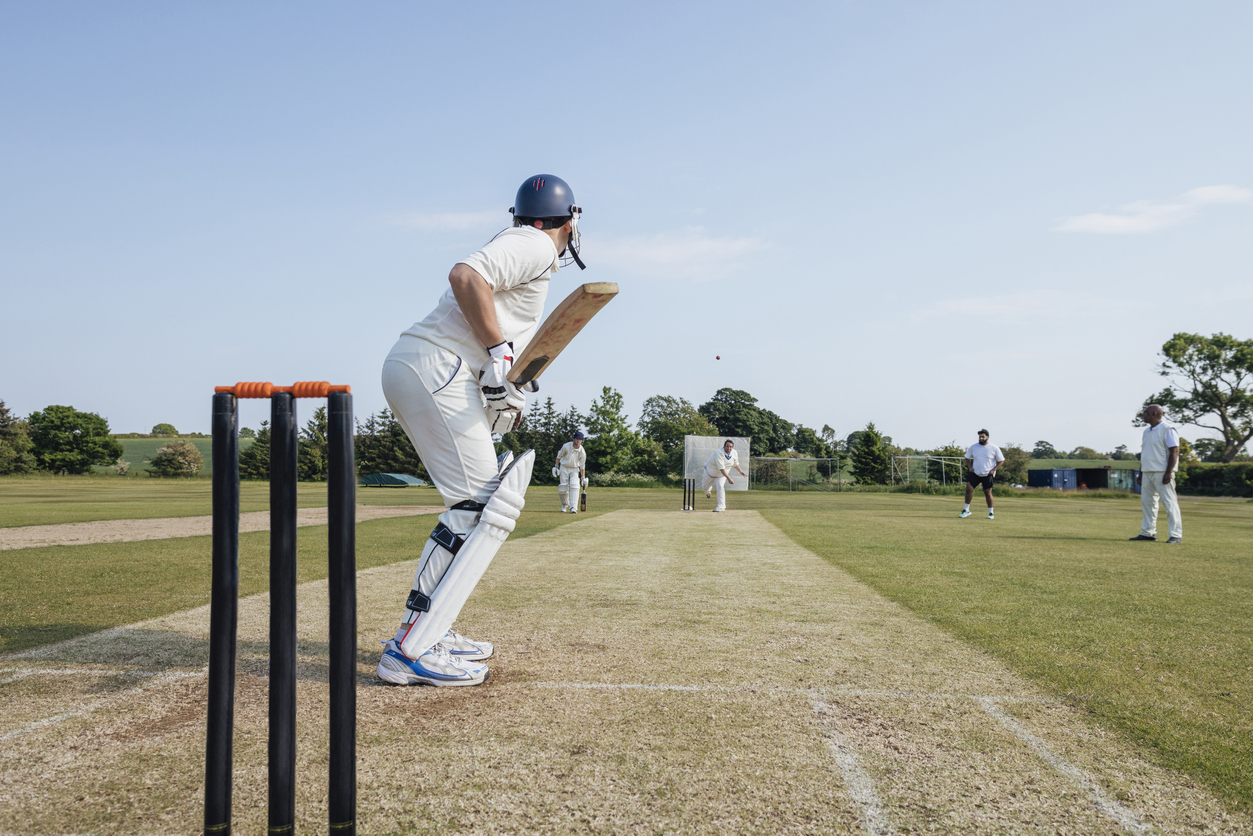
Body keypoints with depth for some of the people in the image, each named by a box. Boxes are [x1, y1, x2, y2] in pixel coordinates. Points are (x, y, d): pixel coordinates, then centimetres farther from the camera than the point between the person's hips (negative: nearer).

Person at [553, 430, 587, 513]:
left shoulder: (582, 452, -14)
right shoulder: (566, 446, -16)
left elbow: (582, 466, -6)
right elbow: (559, 456, 0)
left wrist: (583, 478, -7)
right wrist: (556, 467, 1)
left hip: (575, 469, 0)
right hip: (564, 468, 0)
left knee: (575, 486, -19)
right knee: (563, 488, -1)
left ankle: (573, 507, -22)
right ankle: (564, 505, 26)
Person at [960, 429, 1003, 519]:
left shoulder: (994, 448, -5)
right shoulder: (973, 447, 1)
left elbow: (1001, 460, 2)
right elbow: (967, 457, 15)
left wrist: (993, 470, -8)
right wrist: (969, 467, 1)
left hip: (988, 474, -2)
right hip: (975, 473, 2)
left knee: (988, 493, -1)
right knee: (968, 489, -11)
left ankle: (991, 513, 15)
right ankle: (966, 510, 0)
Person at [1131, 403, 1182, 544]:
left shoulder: (1168, 430, -8)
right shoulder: (1147, 431, 18)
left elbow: (1174, 451, -14)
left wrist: (1168, 472, -21)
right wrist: (1140, 474, 19)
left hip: (1162, 473, -9)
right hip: (1147, 473, 9)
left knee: (1169, 503, -8)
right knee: (1147, 502, 10)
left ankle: (1176, 535, -6)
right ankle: (1147, 532, 16)